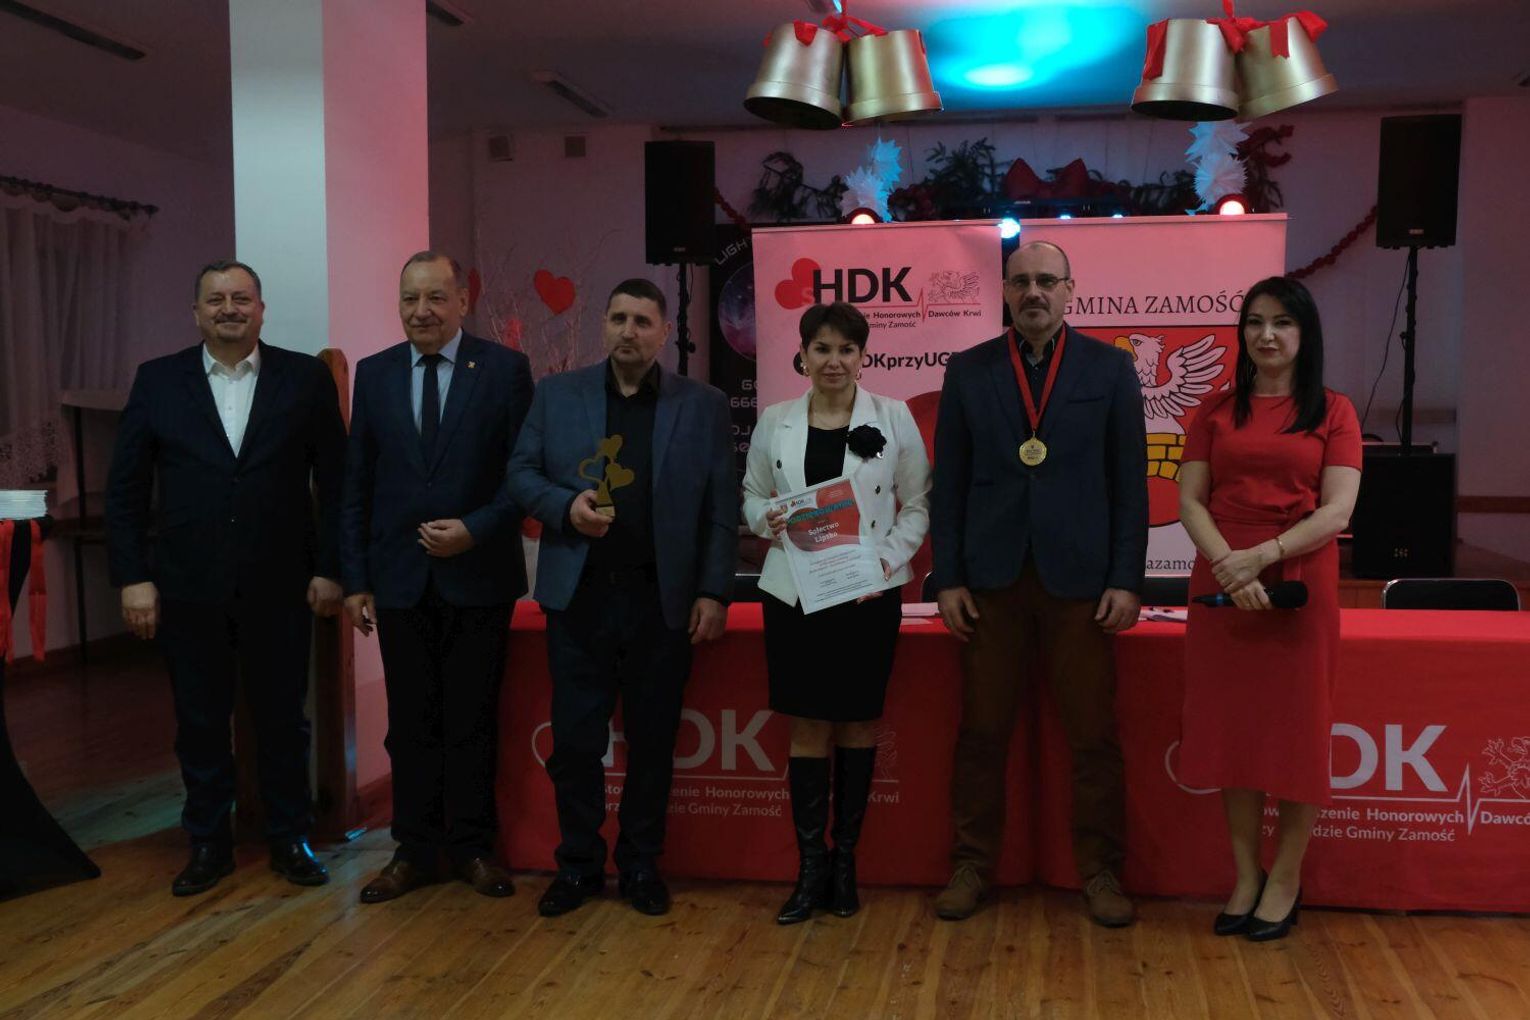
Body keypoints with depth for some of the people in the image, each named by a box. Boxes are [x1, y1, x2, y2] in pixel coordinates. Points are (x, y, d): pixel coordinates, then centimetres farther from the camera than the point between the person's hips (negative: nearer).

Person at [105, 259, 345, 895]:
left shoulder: (306, 378, 0)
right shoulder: (157, 380, 3)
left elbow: (334, 480, 0)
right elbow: (125, 489, 3)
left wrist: (329, 568, -4)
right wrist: (133, 577, -3)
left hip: (278, 586, -1)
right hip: (188, 587, 1)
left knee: (283, 718, 10)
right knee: (200, 722, 11)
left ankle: (290, 840, 25)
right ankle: (208, 844, 26)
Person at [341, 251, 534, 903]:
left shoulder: (504, 369, -2)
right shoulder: (374, 374, 7)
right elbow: (357, 483, 7)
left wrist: (474, 530, -16)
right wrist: (355, 578, 3)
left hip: (479, 575, -2)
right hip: (400, 579, 2)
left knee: (473, 721, 8)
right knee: (411, 724, 9)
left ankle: (471, 847, 22)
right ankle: (415, 850, 21)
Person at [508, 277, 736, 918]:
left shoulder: (703, 406, 4)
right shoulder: (557, 395, 8)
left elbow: (721, 508, 2)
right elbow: (521, 472, 8)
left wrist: (714, 592, -5)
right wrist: (564, 505, -12)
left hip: (662, 600, 0)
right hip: (579, 596, 1)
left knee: (652, 741, 8)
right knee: (574, 739, 5)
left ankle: (641, 866, 23)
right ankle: (578, 865, 21)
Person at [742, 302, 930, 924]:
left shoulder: (893, 418, 1)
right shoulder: (774, 422, 5)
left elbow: (918, 504, 4)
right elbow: (752, 495, 14)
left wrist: (889, 558, -10)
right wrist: (767, 519, -8)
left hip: (868, 593, -1)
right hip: (794, 592, 1)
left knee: (857, 722, 7)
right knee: (808, 727, 3)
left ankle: (845, 860, 20)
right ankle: (811, 866, 13)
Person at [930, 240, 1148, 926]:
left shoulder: (1109, 367, 5)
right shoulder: (969, 371, 7)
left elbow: (1129, 480, 3)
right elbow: (949, 482, 6)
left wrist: (1126, 579, -3)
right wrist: (948, 578, 0)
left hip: (1079, 577, -1)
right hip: (991, 579, 1)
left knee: (1093, 736, 4)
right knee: (981, 733, 7)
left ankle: (1099, 871, 19)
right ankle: (971, 864, 20)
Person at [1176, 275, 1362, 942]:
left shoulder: (1332, 412, 2)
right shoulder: (1218, 411, 9)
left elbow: (1337, 512, -7)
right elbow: (1190, 499, 1)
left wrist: (1263, 555, -19)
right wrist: (1227, 563, -16)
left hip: (1299, 583, -2)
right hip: (1222, 583, 2)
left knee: (1295, 728, 4)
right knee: (1231, 726, 6)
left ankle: (1286, 880, 18)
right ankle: (1245, 875, 19)